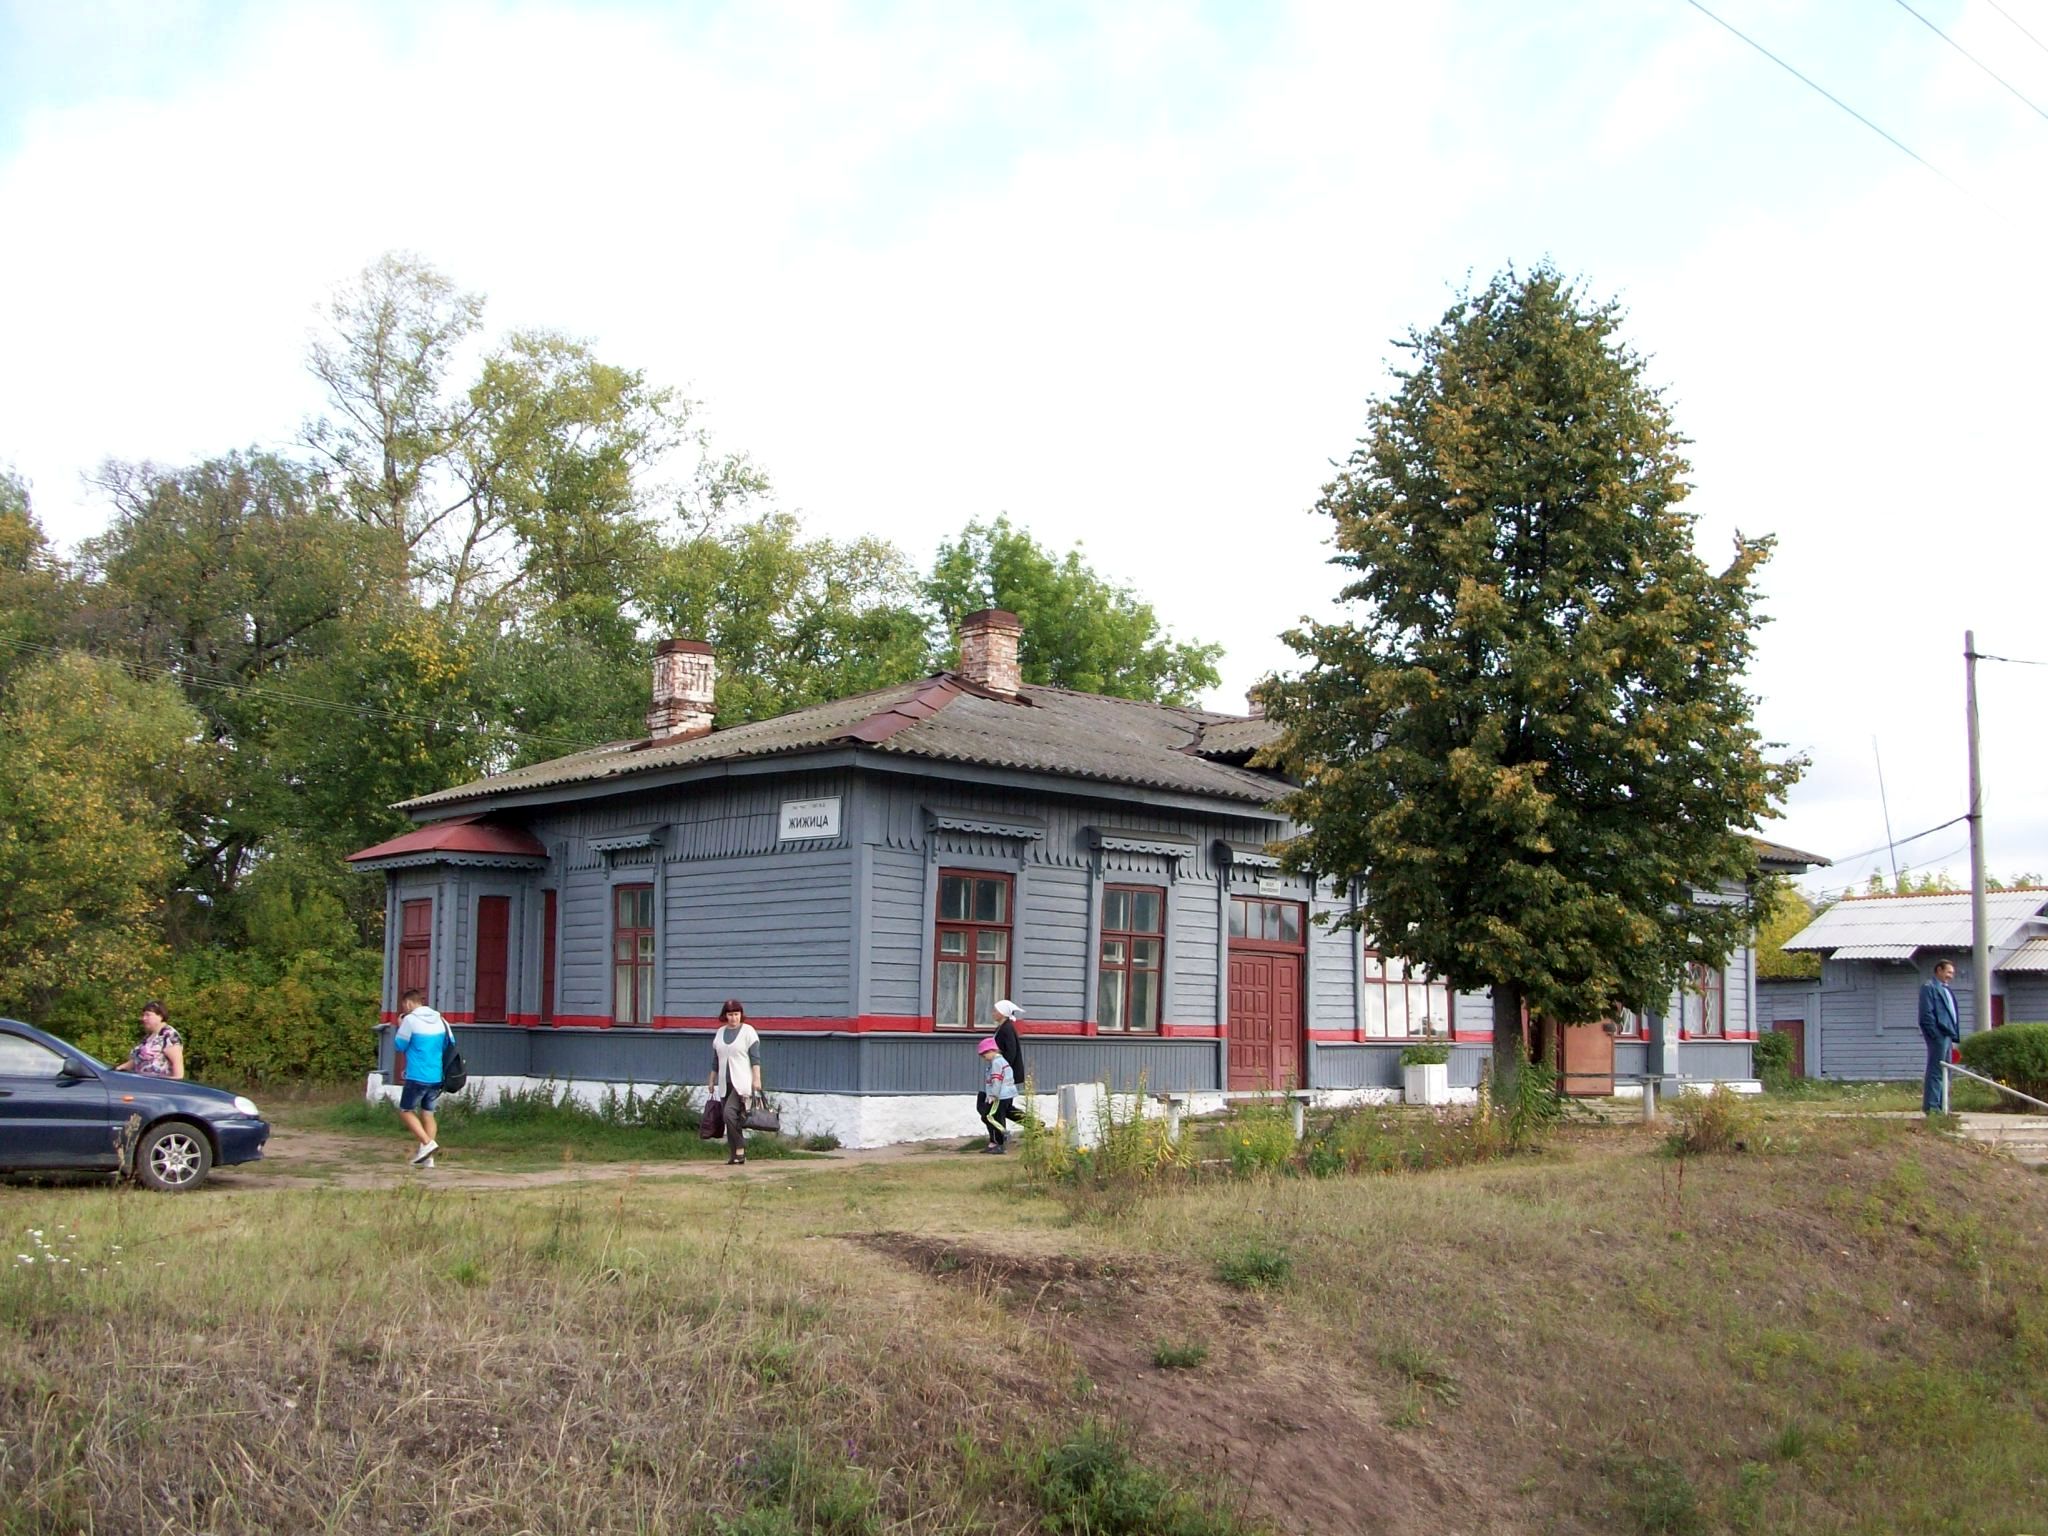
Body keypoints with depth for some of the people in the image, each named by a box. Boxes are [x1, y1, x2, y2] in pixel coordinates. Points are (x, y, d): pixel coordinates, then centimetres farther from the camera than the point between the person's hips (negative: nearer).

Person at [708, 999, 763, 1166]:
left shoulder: (748, 1031, -2)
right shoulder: (719, 1033, 14)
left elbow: (755, 1058, -7)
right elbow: (715, 1060, 20)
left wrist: (757, 1080, -14)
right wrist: (712, 1081, 20)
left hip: (742, 1082, -6)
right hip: (725, 1083, 6)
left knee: (730, 1113, -21)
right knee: (730, 1117, 6)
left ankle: (740, 1148, -12)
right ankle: (734, 1155, 10)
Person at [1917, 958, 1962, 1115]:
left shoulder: (1947, 991, 23)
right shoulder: (1929, 988, -6)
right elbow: (1927, 1014, -14)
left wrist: (1955, 1036, 15)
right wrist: (1935, 1035, -19)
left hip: (1947, 1035, 10)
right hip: (1938, 1035, -10)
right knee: (1935, 1071, -9)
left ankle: (1939, 1105, 16)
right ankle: (1930, 1106, -8)